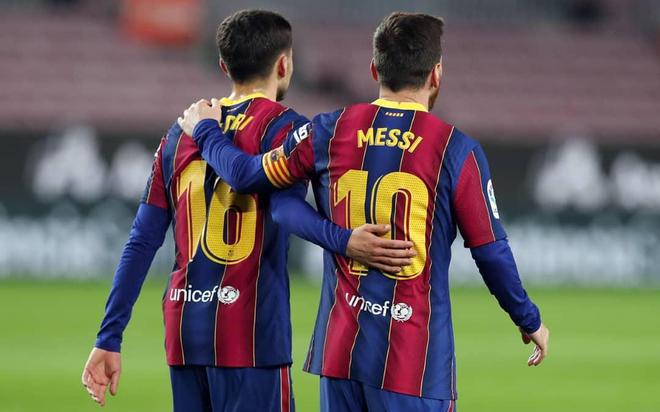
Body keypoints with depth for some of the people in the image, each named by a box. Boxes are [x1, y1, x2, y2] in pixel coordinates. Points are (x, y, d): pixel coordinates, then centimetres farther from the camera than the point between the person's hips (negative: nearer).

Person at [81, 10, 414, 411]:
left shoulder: (182, 132, 15)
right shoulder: (282, 126, -3)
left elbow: (142, 242, 13)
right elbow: (285, 206, -24)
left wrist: (109, 338, 13)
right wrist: (343, 241, -39)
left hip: (183, 333, 6)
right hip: (249, 334, -6)